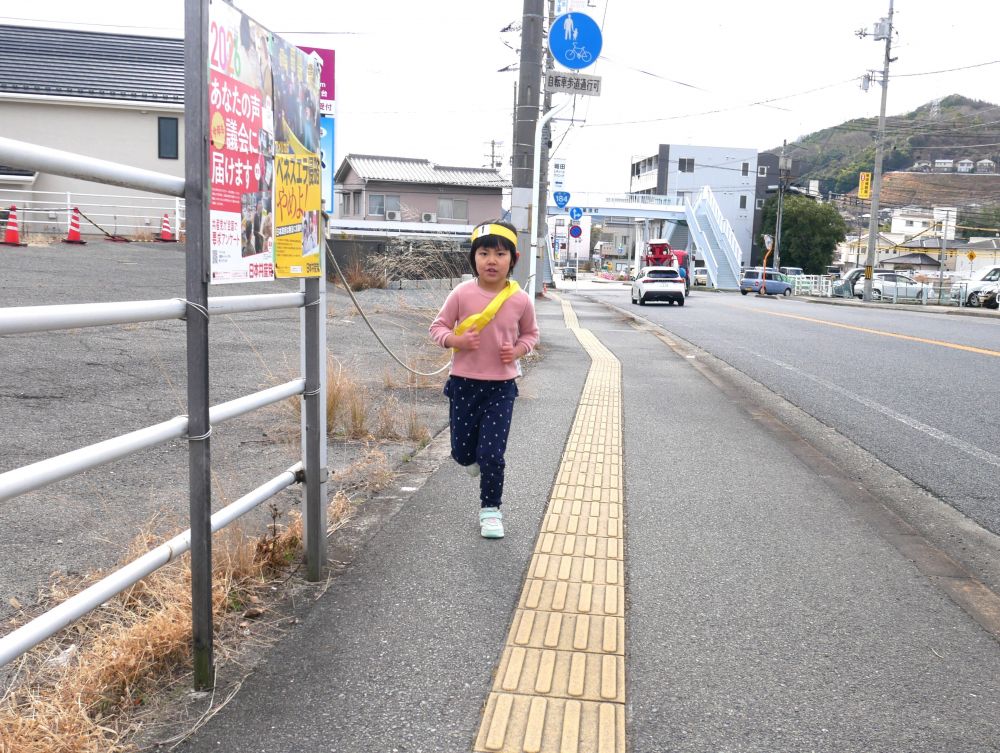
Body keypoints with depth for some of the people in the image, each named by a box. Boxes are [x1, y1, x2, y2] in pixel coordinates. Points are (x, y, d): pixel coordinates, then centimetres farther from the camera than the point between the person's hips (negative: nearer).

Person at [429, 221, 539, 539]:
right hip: (464, 382, 1)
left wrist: (518, 350, -10)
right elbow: (438, 327, 0)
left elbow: (530, 333, 10)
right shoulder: (462, 294, -9)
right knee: (462, 451, 10)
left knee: (492, 454, -2)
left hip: (501, 386, -1)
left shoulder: (520, 300, -6)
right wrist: (457, 340, -20)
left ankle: (490, 510, 18)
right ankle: (476, 457, 48)